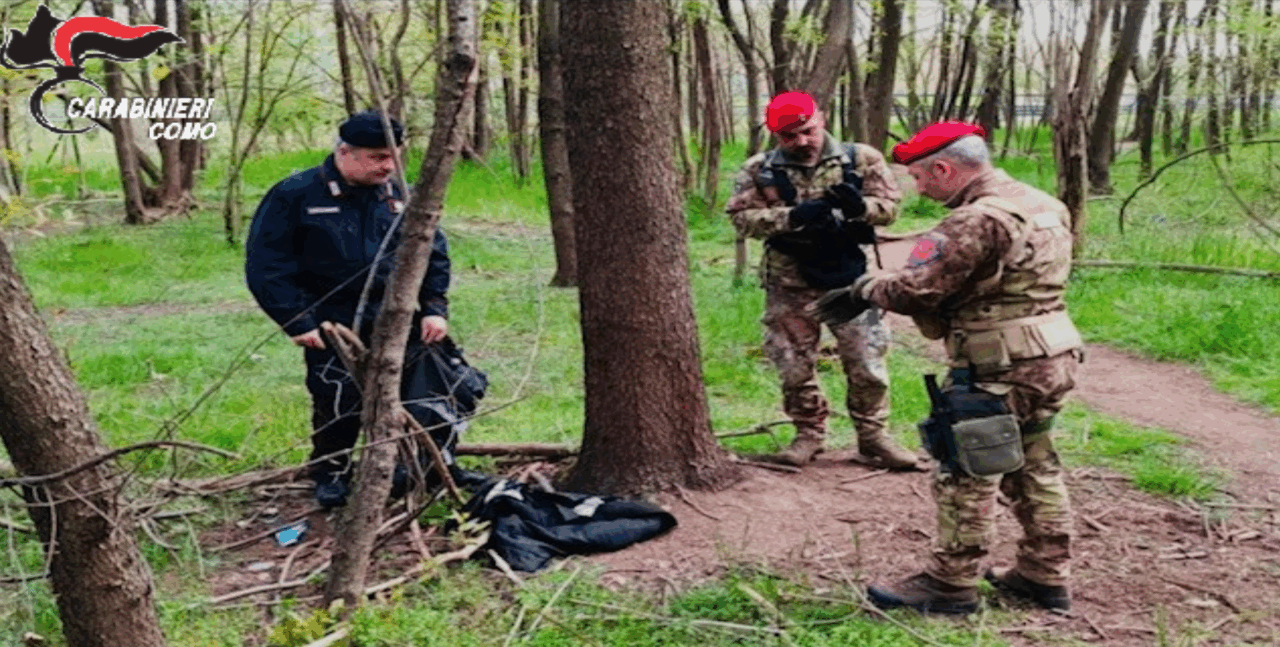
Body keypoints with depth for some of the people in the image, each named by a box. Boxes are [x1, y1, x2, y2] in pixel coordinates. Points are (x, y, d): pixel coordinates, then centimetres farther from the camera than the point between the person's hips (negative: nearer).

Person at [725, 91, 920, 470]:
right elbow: (741, 216, -8)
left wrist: (860, 205, -25)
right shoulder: (760, 171, 0)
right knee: (794, 366, 9)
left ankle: (873, 435, 20)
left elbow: (889, 206, -2)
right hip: (789, 284, 1)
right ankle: (809, 433, 27)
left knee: (866, 363, 3)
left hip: (849, 278, 0)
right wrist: (791, 217, -22)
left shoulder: (860, 159, 0)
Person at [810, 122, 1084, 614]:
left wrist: (863, 290, -6)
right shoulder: (1043, 205, 11)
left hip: (1000, 371, -9)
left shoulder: (977, 220, -20)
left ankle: (949, 585, 13)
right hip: (1051, 359, 9)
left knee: (965, 477, 2)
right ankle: (1045, 576, 28)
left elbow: (916, 290, -24)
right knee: (1034, 468, 19)